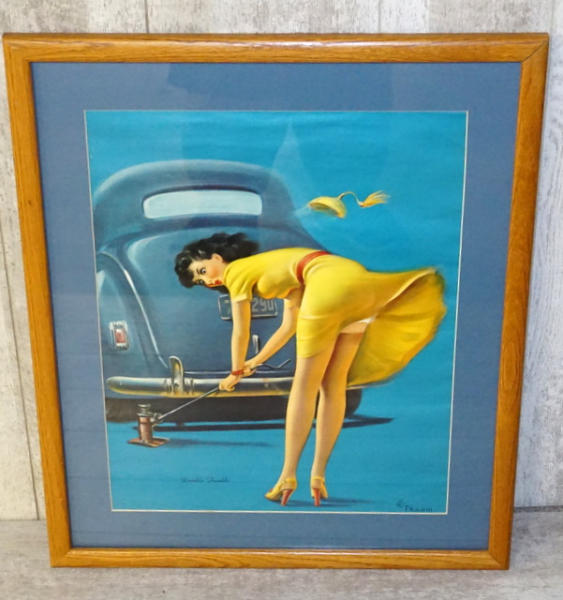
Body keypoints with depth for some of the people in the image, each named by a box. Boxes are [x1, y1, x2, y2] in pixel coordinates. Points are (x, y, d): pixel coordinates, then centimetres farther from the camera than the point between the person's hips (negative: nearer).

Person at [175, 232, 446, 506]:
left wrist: (236, 372, 32)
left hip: (329, 281, -8)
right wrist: (256, 361, 46)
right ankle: (318, 475, 10)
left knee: (304, 385, 1)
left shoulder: (236, 270, 14)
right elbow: (290, 326, 37)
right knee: (333, 385, 9)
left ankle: (288, 475, 5)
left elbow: (240, 333, 17)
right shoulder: (275, 267, 36)